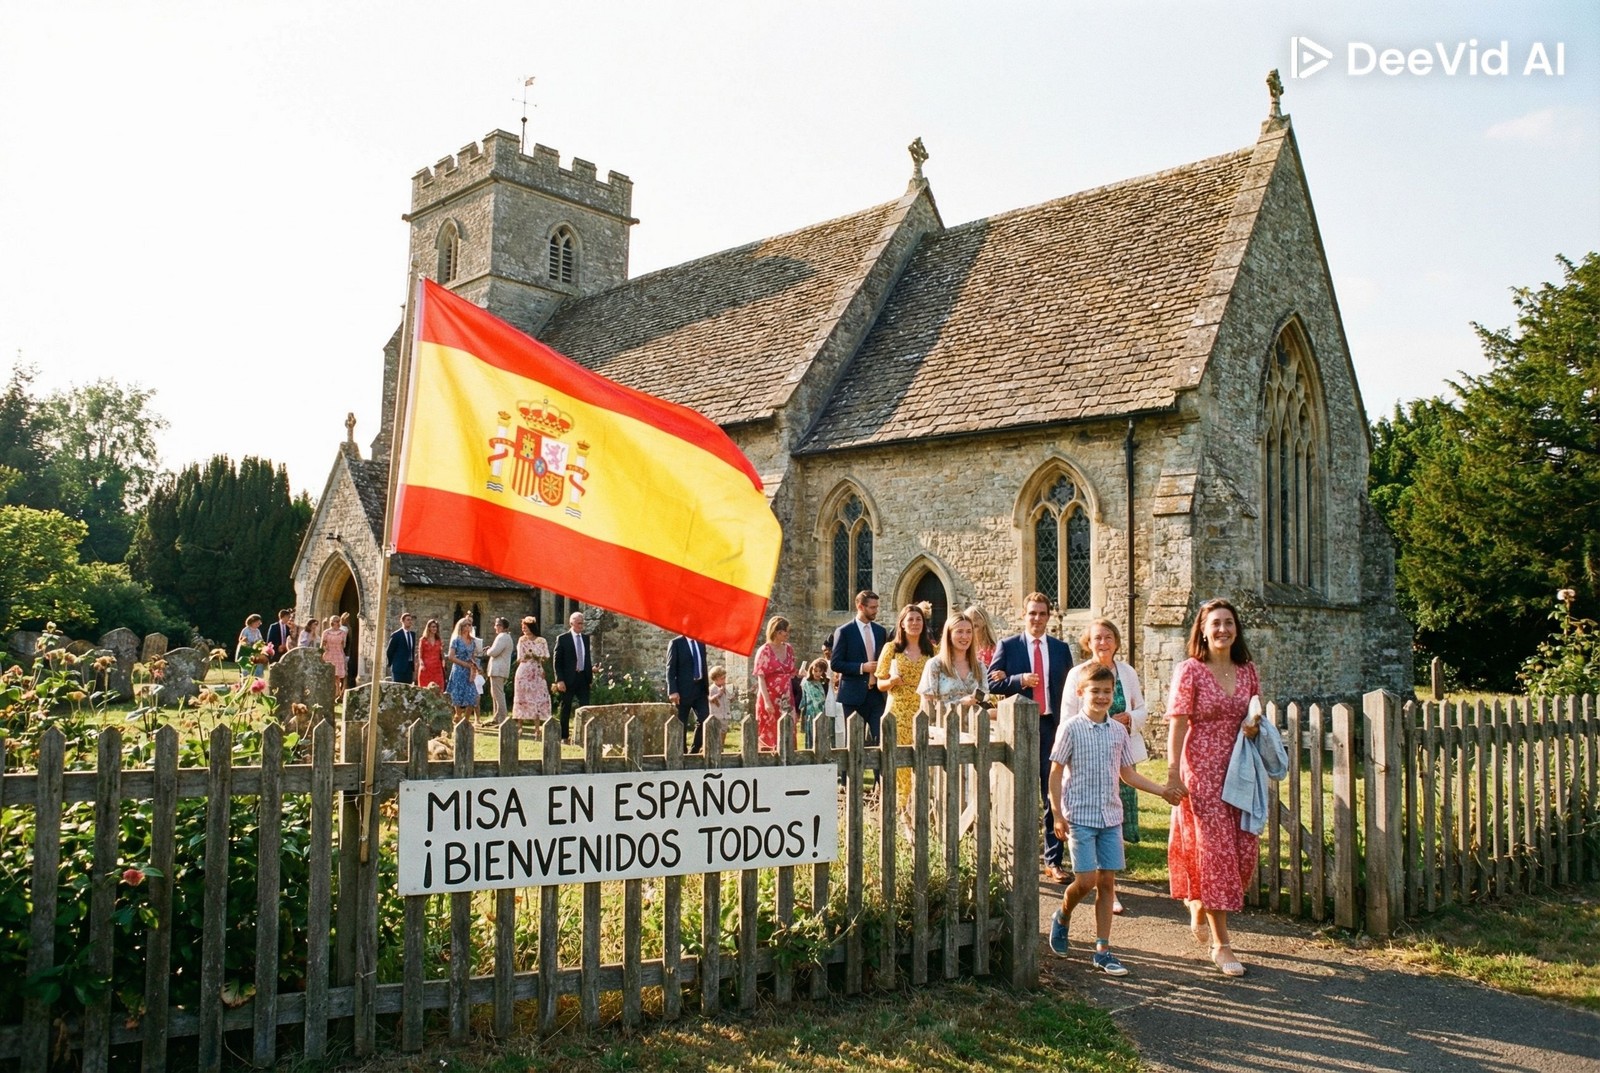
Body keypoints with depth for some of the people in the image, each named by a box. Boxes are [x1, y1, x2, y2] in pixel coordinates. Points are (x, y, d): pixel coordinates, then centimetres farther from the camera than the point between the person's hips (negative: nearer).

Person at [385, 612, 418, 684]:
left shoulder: (413, 634, 13)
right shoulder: (396, 635, -7)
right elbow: (389, 651, -4)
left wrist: (413, 665, 15)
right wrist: (392, 664, 3)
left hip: (409, 667, 6)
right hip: (399, 668, -6)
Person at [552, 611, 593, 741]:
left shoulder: (585, 638, 11)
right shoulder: (562, 639, -4)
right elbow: (557, 661, -6)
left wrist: (590, 676, 10)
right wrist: (560, 680, -12)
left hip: (583, 678, 4)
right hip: (568, 679, -4)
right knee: (566, 709, 5)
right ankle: (564, 737, 13)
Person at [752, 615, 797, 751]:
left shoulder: (789, 649, 9)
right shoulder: (764, 651, -7)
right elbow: (760, 678, -11)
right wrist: (767, 701, -18)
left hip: (787, 700, 5)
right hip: (770, 700, -5)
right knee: (769, 735, -1)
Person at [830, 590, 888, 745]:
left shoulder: (881, 631, 11)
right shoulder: (844, 632, -5)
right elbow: (835, 664, -8)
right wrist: (861, 667, -17)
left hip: (877, 692, 4)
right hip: (854, 694, -4)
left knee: (880, 737, -2)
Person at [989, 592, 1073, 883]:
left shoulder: (1061, 648, 9)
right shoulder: (1008, 646, 2)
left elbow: (1070, 686, 10)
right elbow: (991, 683, -3)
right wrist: (1019, 680, -18)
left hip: (1052, 726, 2)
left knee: (1054, 795, 2)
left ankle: (1053, 861, 8)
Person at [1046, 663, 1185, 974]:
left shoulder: (1118, 730, 7)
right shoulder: (1071, 728, -7)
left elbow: (1126, 773, 17)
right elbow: (1056, 773, -5)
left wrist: (1163, 791, 10)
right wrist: (1058, 816, -10)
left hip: (1111, 817, 5)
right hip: (1080, 816, -5)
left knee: (1107, 882, 5)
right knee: (1086, 881, -8)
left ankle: (1103, 950, 13)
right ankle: (1062, 917, 23)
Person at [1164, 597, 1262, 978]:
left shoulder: (1247, 671, 8)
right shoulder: (1190, 671, -8)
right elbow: (1177, 726, -10)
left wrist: (1255, 728, -4)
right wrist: (1173, 773, -16)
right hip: (1202, 770, -5)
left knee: (1245, 848, 5)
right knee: (1215, 848, -3)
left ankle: (1199, 905, 34)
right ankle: (1221, 944, 6)